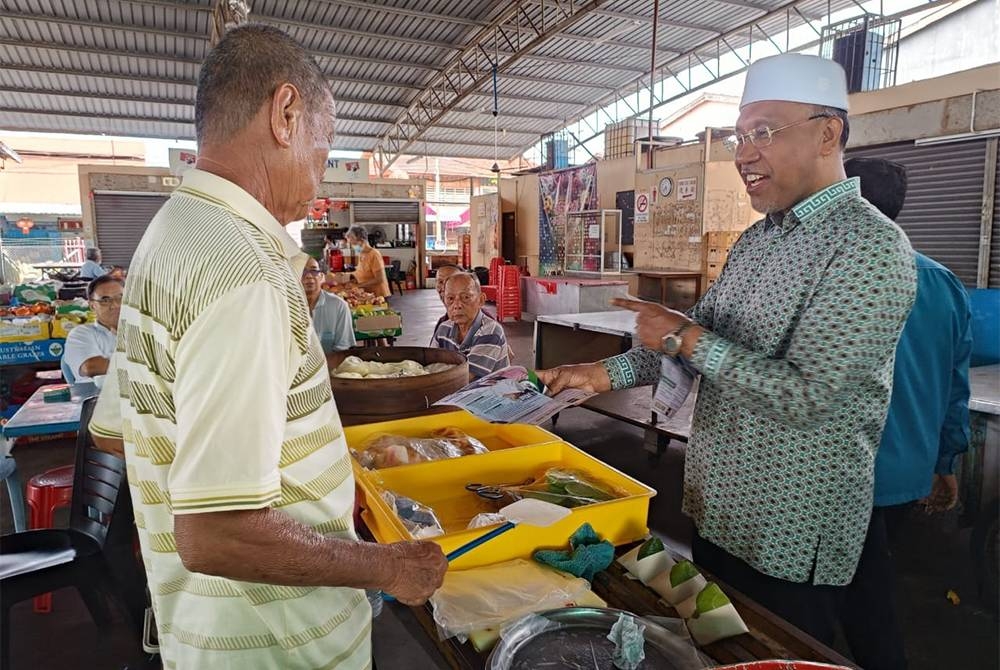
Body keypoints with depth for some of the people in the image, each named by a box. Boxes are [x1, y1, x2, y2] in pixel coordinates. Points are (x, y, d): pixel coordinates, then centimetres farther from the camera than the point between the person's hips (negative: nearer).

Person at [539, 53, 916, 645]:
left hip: (792, 536, -8)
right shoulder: (755, 239, 7)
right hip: (716, 511, 8)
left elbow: (806, 395, -27)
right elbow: (702, 335, 9)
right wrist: (605, 373, -2)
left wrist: (687, 339, -21)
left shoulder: (870, 248, -20)